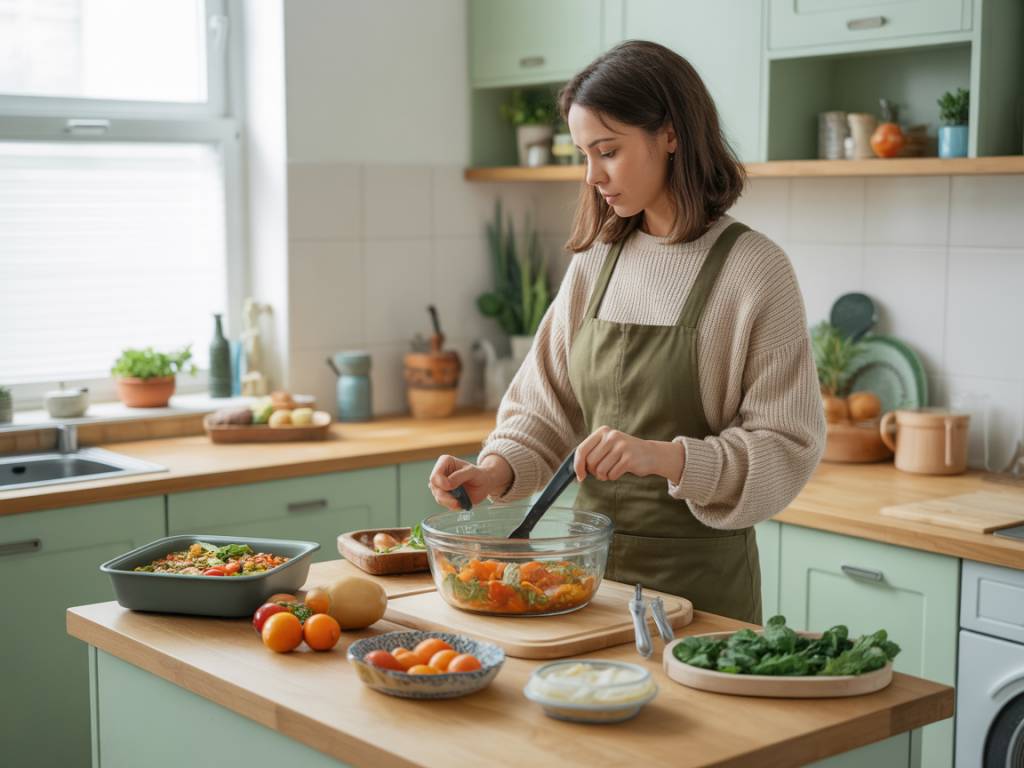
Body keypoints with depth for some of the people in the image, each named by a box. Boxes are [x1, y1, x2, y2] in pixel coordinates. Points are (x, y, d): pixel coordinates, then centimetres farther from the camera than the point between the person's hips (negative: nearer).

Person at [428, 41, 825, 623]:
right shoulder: (596, 261, 4)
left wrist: (664, 457, -27)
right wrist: (496, 471, -10)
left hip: (697, 578, -5)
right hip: (592, 561, 5)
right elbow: (546, 406, 8)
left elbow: (788, 448, -14)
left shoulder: (754, 269, -12)